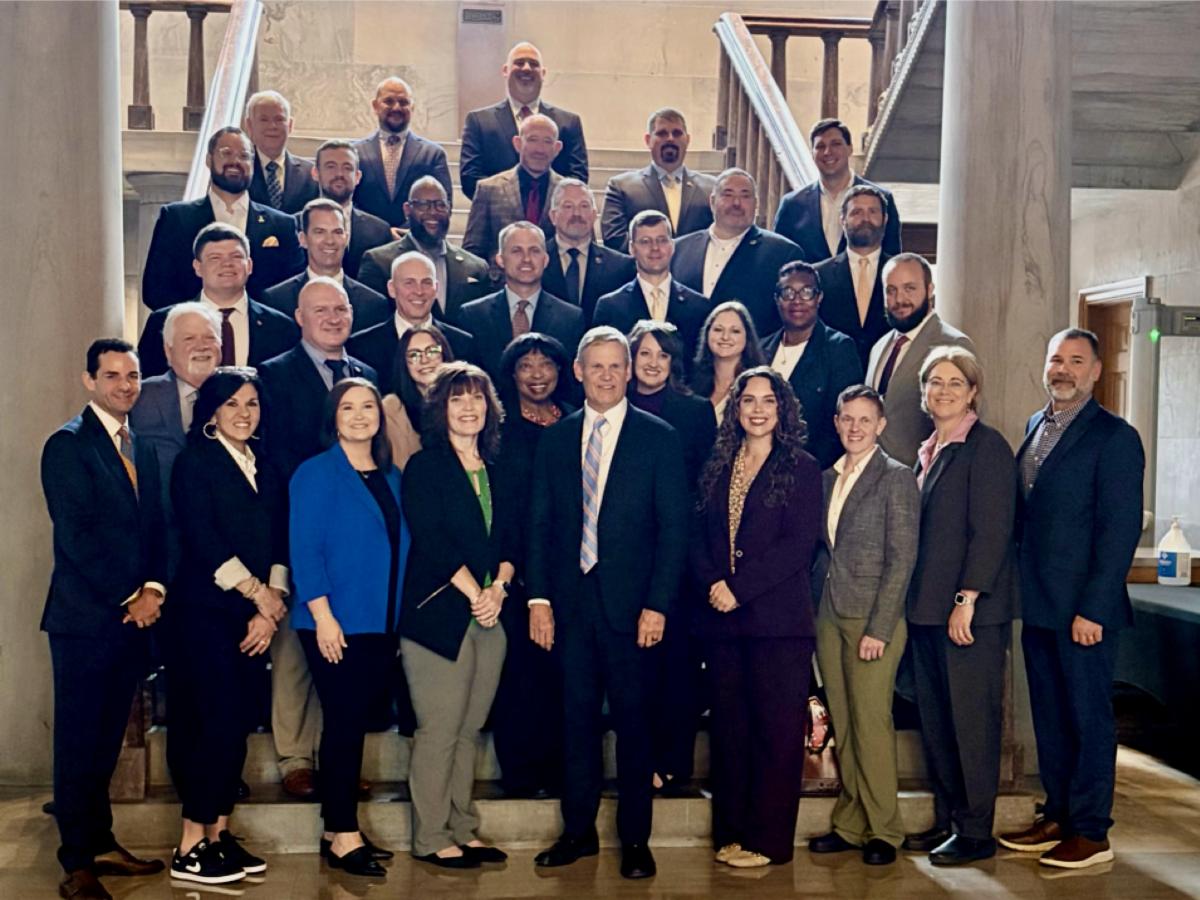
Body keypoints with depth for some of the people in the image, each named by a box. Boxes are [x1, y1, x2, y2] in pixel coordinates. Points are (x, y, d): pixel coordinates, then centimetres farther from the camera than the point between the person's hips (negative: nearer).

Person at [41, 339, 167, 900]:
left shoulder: (142, 447, 15)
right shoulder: (68, 445, -7)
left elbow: (154, 526, 12)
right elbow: (77, 536, -14)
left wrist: (153, 588, -4)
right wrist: (128, 598, -13)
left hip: (133, 616, 6)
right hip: (85, 617, -6)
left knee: (107, 741, 14)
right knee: (78, 743, 1)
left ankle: (101, 844, 24)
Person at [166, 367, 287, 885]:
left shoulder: (267, 472, 15)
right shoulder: (195, 463, -2)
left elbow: (279, 544, 9)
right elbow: (203, 542, -12)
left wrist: (270, 609, -4)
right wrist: (260, 595, -10)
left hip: (253, 618, 6)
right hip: (206, 612, -6)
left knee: (236, 726, 6)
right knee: (217, 722, -9)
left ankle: (218, 834, 15)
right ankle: (189, 849, -1)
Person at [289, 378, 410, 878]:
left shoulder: (391, 477, 12)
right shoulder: (316, 473, -6)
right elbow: (304, 549, -12)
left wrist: (398, 617, 10)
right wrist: (323, 616, -18)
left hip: (381, 624, 6)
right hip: (336, 625, -6)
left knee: (353, 724, 10)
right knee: (345, 723, -3)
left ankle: (339, 831, 20)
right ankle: (343, 837, 6)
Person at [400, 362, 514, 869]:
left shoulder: (497, 469, 15)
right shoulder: (424, 467, -2)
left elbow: (510, 538, 11)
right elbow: (431, 540, -10)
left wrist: (498, 587, -6)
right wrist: (474, 593, -12)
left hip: (490, 615, 5)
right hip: (439, 613, -5)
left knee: (469, 730, 8)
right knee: (439, 729, -4)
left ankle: (463, 830, 16)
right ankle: (431, 839, 5)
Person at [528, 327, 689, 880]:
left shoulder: (658, 438, -1)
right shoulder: (555, 440, 9)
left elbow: (673, 527, -4)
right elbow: (540, 523, 9)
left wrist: (658, 604, -10)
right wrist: (538, 596, 0)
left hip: (630, 604, -3)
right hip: (570, 601, 3)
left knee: (632, 721, 5)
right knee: (577, 719, 10)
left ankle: (635, 839, 16)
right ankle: (578, 830, 22)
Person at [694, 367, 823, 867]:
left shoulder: (801, 468, 0)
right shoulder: (718, 468, 14)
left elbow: (800, 543, -9)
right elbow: (700, 536, 10)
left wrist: (740, 587, -14)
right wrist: (713, 584, -9)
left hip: (779, 618, -4)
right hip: (724, 618, 4)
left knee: (776, 729, -1)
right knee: (729, 727, 9)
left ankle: (769, 839, 7)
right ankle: (731, 832, 19)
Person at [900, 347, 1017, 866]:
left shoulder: (987, 446, -9)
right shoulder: (929, 451, 16)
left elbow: (991, 531, -15)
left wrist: (966, 600, -19)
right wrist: (919, 603, 14)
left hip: (972, 610, -8)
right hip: (927, 609, 8)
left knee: (972, 719, -1)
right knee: (935, 720, 12)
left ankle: (976, 832, 9)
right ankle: (947, 820, 23)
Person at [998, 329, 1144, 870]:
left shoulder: (1114, 437, -10)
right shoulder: (1035, 426, 12)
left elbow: (1120, 530, -14)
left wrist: (1093, 609, -18)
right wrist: (1021, 591, 10)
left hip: (1084, 609, -7)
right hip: (1038, 603, 7)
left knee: (1089, 718, 3)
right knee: (1049, 716, 15)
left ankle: (1091, 834, 14)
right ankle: (1057, 817, 27)